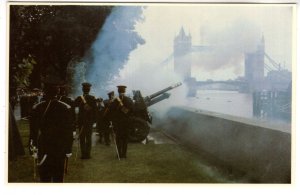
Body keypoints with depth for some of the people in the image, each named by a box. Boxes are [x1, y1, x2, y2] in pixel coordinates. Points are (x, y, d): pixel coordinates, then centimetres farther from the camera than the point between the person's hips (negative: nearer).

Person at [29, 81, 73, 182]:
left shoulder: (36, 108, -7)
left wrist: (33, 150, 6)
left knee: (44, 178, 9)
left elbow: (33, 132, -3)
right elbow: (69, 132, -6)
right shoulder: (66, 108, -9)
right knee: (58, 178, 9)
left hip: (43, 149, 0)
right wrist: (68, 150, 2)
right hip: (60, 150, 0)